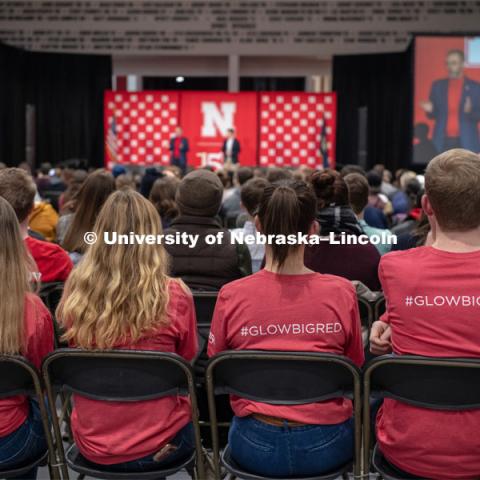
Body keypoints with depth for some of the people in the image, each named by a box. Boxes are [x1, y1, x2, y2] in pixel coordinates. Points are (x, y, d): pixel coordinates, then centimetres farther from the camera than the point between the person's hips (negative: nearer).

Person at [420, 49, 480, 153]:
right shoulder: (437, 85, 11)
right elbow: (433, 114, 13)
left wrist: (470, 111, -18)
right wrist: (430, 110, -10)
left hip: (467, 142, -1)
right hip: (442, 142, 2)